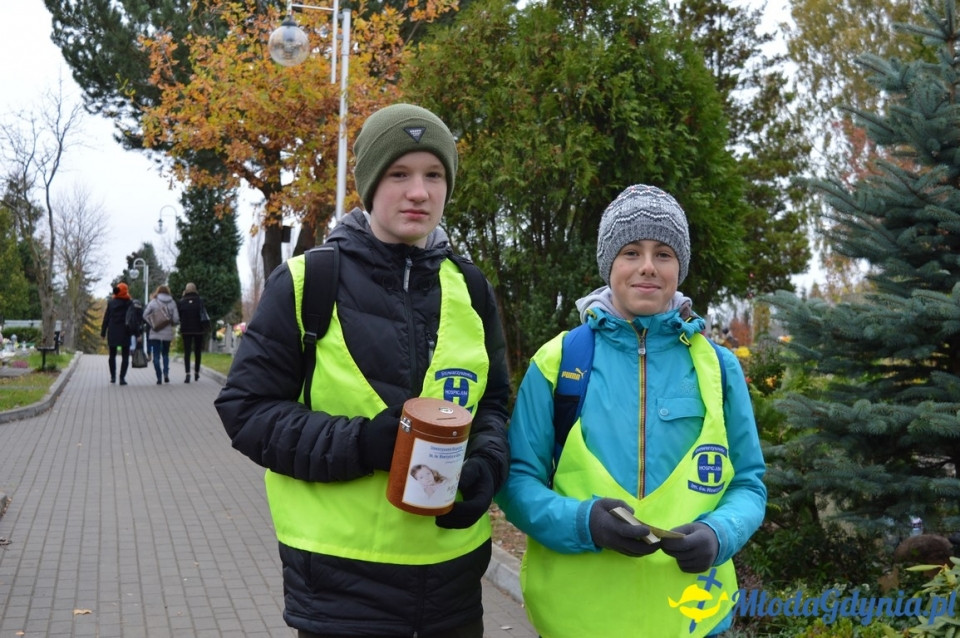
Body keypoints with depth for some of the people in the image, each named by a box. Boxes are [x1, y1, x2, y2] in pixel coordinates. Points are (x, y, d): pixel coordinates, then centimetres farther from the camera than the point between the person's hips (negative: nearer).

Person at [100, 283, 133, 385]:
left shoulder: (111, 303, 2)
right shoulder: (129, 303, -6)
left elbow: (106, 318, 3)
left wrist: (103, 332, 7)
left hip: (112, 333, 3)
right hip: (125, 333, -3)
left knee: (112, 355, 16)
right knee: (125, 356, 2)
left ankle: (113, 377, 17)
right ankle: (122, 378, -7)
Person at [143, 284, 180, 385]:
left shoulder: (153, 302, -3)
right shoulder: (172, 303, 0)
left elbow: (145, 315, -7)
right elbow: (176, 319, -4)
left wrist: (151, 324, 3)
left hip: (155, 333, -2)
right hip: (168, 333, 2)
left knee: (156, 356, 3)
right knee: (165, 354, 18)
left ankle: (159, 378, -4)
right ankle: (166, 373, -2)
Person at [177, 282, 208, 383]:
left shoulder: (181, 302, -2)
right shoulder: (199, 301, -5)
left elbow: (178, 316, 1)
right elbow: (203, 314, -7)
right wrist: (204, 327, 4)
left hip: (186, 330, 0)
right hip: (198, 329, 0)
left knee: (187, 352, -1)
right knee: (197, 352, 14)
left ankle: (188, 374, -16)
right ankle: (196, 373, 22)